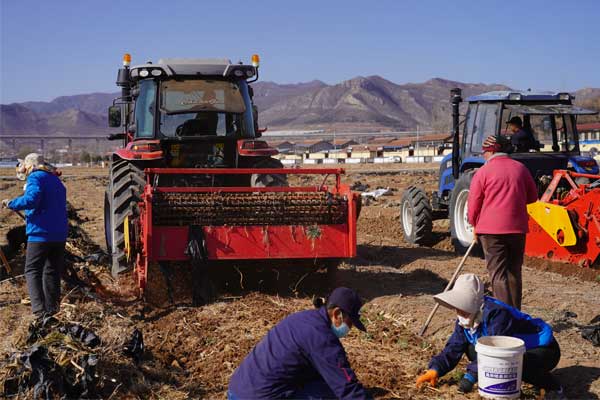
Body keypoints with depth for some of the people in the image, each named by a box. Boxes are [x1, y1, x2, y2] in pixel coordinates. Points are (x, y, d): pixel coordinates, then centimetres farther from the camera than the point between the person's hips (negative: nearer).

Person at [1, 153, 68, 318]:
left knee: (32, 271, -2)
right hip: (60, 234, 8)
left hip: (41, 233, -7)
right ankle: (52, 309, 17)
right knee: (52, 272, 14)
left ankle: (39, 309, -14)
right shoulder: (56, 180, 20)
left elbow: (31, 199, -24)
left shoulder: (35, 177, -6)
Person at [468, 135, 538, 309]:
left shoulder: (483, 172, -6)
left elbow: (473, 204, -4)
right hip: (517, 228, 4)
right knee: (514, 273, 15)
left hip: (491, 229, -4)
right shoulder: (521, 168, 7)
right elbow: (532, 197, 17)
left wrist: (475, 225, 11)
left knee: (498, 274, -2)